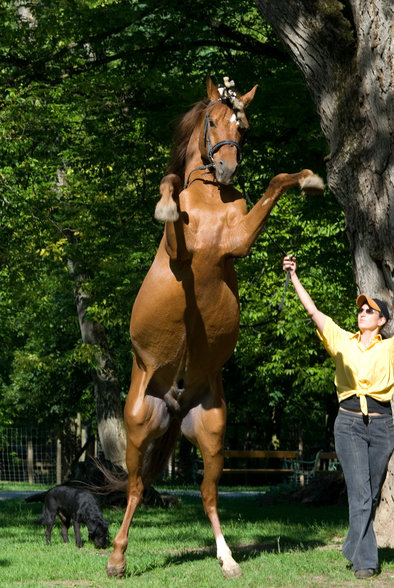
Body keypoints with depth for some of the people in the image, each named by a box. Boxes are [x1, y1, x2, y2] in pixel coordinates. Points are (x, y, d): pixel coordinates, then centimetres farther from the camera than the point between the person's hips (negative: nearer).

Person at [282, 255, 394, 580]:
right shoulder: (342, 341, 8)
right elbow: (313, 310, 6)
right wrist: (294, 276, 3)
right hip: (349, 422, -1)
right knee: (360, 493, -12)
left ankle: (354, 549, 27)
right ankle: (365, 560, -11)